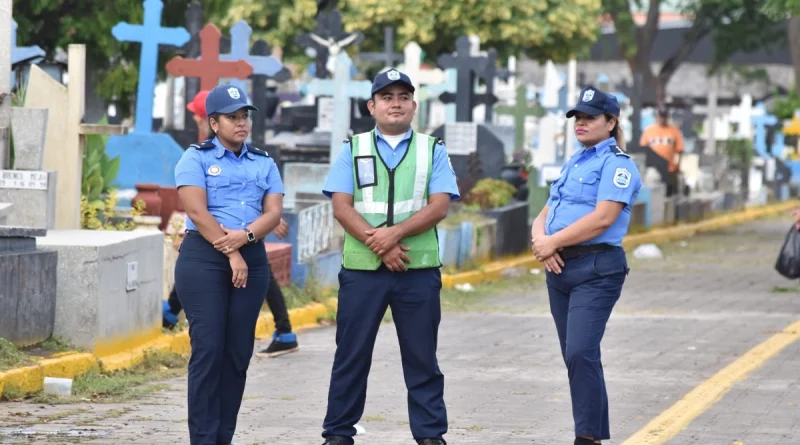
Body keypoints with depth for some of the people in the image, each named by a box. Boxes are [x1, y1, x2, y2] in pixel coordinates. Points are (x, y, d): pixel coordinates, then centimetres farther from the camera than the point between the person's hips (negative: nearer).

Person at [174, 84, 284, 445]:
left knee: (239, 351, 3)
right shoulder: (196, 158, 3)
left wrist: (245, 235, -15)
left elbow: (274, 212, 4)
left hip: (252, 259, 5)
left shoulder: (264, 164, 16)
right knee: (208, 349, -9)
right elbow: (197, 212, -9)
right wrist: (231, 254, -14)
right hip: (203, 257, -4)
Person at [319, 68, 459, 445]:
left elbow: (439, 206, -3)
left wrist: (394, 233, -16)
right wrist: (380, 246, -13)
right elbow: (341, 207, -1)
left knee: (422, 357, 3)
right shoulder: (353, 149, 9)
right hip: (361, 269, 0)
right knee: (351, 355, 3)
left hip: (419, 270, 0)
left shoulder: (433, 150, 9)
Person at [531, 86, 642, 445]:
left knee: (581, 352, -17)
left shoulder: (617, 164, -5)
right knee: (575, 357, 8)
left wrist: (553, 241, -14)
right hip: (559, 268, 8)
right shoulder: (572, 165, 21)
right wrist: (541, 241, -6)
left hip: (596, 269, -8)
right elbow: (544, 216, 17)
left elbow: (603, 217, -18)